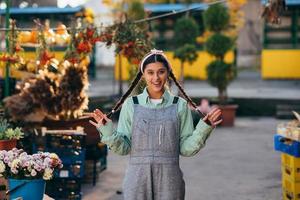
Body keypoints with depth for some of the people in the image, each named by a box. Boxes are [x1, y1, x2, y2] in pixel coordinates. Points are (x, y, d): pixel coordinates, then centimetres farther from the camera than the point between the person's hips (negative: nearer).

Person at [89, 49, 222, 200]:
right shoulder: (131, 104, 1)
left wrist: (203, 129, -12)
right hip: (137, 180, 0)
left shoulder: (180, 105, 1)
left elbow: (186, 148, 1)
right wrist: (107, 131, -14)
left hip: (169, 181, 0)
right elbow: (124, 148, 1)